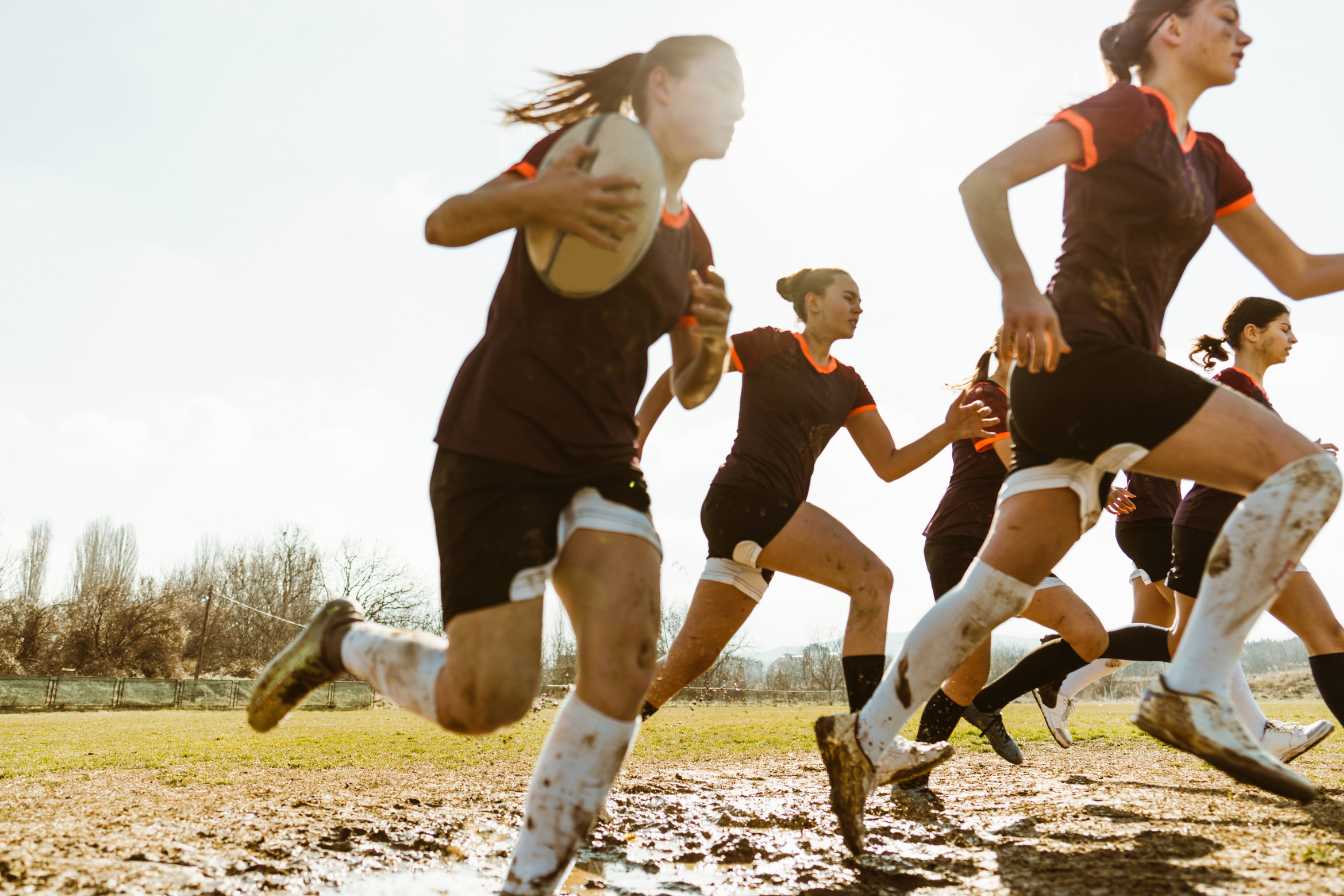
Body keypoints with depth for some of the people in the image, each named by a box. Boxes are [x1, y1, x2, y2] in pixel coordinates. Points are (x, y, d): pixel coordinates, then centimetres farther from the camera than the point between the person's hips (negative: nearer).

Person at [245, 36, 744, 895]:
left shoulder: (692, 244, 15)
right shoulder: (589, 153, -1)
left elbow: (689, 390, 19)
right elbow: (444, 224, -6)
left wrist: (712, 347, -5)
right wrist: (533, 197, -27)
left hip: (601, 459, 6)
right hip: (498, 445, -6)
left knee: (627, 654, -17)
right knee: (489, 698, -11)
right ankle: (345, 639, 19)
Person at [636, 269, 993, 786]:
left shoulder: (847, 384, 19)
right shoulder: (768, 346, 0)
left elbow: (888, 465, 14)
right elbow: (676, 376, 4)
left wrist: (948, 432, 0)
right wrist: (635, 441, -1)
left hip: (774, 513, 7)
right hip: (743, 499, -7)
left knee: (691, 657, 5)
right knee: (871, 577, -18)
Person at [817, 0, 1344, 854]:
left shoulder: (1207, 158, 24)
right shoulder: (1124, 111, -1)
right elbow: (983, 183, -12)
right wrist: (1019, 287, -27)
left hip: (1101, 376, 9)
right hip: (1081, 358, -9)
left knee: (1001, 586, 5)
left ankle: (863, 738, 9)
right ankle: (1194, 692, -19)